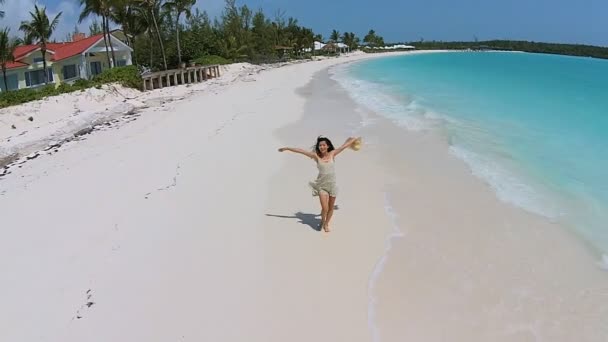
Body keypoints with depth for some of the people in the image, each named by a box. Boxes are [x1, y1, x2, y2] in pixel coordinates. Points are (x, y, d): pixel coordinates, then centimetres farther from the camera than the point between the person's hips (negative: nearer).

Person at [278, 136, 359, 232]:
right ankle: (322, 221, 24)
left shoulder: (332, 154, -1)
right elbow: (301, 151, -6)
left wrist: (353, 140, 17)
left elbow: (344, 146, 8)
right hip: (322, 186, -2)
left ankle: (326, 224, 37)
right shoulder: (316, 156, -5)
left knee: (331, 208, 11)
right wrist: (287, 148, -1)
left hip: (332, 185, 2)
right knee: (324, 208, -10)